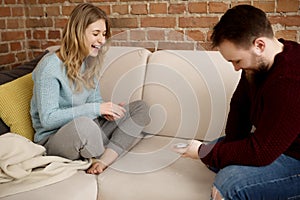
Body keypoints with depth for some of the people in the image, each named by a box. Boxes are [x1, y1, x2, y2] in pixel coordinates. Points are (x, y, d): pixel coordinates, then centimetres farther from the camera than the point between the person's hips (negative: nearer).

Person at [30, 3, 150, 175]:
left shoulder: (91, 62, 5)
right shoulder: (50, 67, -17)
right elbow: (47, 119, -21)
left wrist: (107, 110, -11)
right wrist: (95, 109, -25)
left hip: (87, 132, 8)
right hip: (53, 138, -7)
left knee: (141, 108, -4)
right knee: (83, 123, -42)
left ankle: (105, 159, -22)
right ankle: (102, 157, -7)